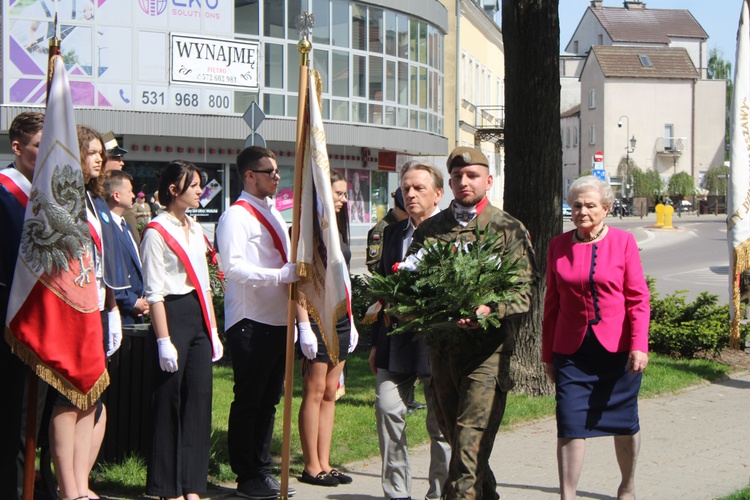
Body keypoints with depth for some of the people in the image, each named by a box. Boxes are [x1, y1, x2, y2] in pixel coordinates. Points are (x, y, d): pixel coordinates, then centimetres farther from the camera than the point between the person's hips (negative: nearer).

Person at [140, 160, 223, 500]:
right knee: (170, 402, -1)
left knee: (199, 397, 5)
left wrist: (213, 330, 14)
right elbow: (154, 292, -12)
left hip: (199, 317, 7)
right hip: (173, 315, -7)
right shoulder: (157, 232, -8)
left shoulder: (196, 229, 15)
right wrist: (164, 340, -17)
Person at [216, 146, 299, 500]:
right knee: (248, 401, 0)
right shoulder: (236, 216, -11)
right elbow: (235, 268, -22)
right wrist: (284, 274, -25)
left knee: (269, 400, 14)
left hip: (278, 320, 8)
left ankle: (262, 470, 23)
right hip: (251, 322, -8)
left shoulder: (272, 212, 16)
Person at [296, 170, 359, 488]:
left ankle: (324, 464, 13)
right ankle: (312, 466, 3)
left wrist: (351, 321, 18)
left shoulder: (337, 230, 16)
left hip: (340, 319, 8)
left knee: (330, 394, 8)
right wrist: (304, 326, -19)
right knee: (315, 392, -4)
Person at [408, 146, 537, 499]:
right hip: (441, 348, 5)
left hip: (487, 350, -5)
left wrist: (488, 309, -26)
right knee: (454, 439, 14)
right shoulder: (429, 230, 13)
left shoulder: (508, 230, 1)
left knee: (470, 447, -12)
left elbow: (524, 292, -7)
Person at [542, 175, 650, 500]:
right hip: (572, 351, 1)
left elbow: (638, 299, -3)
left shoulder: (623, 242, -2)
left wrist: (639, 346, -13)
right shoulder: (558, 246, 5)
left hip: (617, 351, -1)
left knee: (624, 423, 12)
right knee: (570, 425, -7)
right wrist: (548, 355, 10)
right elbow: (552, 303, 10)